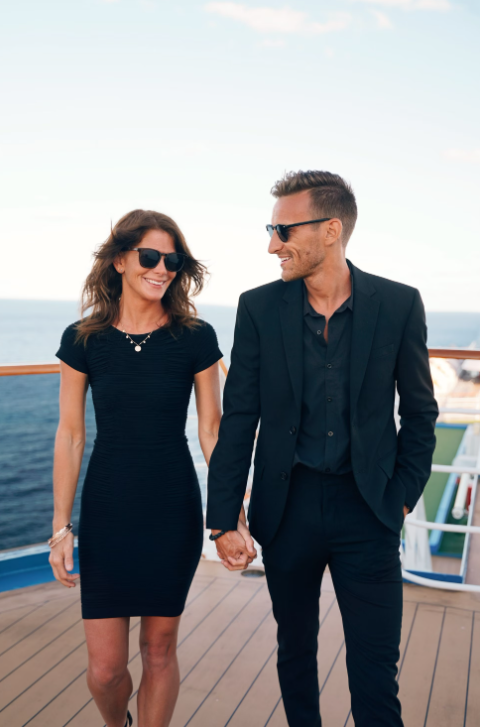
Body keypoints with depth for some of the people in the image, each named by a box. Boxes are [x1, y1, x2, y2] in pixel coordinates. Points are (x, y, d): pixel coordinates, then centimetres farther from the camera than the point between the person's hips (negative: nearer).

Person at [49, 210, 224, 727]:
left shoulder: (196, 338, -6)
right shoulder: (83, 340, -3)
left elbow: (210, 429, -1)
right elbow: (70, 436, 0)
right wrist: (61, 527, 0)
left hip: (173, 512, 0)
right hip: (106, 514, 1)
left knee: (159, 650, 12)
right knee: (105, 669, 7)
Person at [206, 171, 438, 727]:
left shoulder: (398, 304, -5)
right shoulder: (258, 307, -4)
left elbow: (419, 413, 4)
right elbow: (238, 420, -3)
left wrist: (402, 495, 0)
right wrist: (223, 518, -4)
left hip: (367, 509, -1)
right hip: (287, 506, 2)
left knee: (376, 670, 5)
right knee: (295, 649, 19)